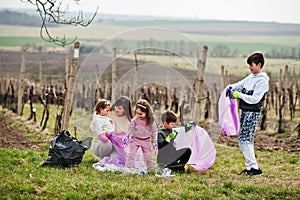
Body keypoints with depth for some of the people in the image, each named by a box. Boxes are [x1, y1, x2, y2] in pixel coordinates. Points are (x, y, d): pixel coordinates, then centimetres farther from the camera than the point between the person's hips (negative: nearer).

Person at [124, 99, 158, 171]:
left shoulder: (151, 121, -10)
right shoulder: (135, 120, -10)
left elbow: (154, 131, -1)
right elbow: (130, 129, 1)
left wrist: (155, 140, -5)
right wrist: (127, 136, -8)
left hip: (146, 141, 0)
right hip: (135, 139, 0)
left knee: (148, 156, 5)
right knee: (131, 154, -7)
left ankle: (151, 169, 16)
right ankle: (128, 168, -4)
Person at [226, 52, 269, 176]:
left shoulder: (262, 81, -13)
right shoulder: (251, 77, 13)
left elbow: (255, 99, -20)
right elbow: (240, 84, 21)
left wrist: (239, 95, -16)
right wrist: (230, 88, 0)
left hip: (253, 113, -9)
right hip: (245, 112, 9)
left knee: (244, 140, -13)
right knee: (248, 140, 11)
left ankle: (254, 167, -11)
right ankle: (249, 167, 16)